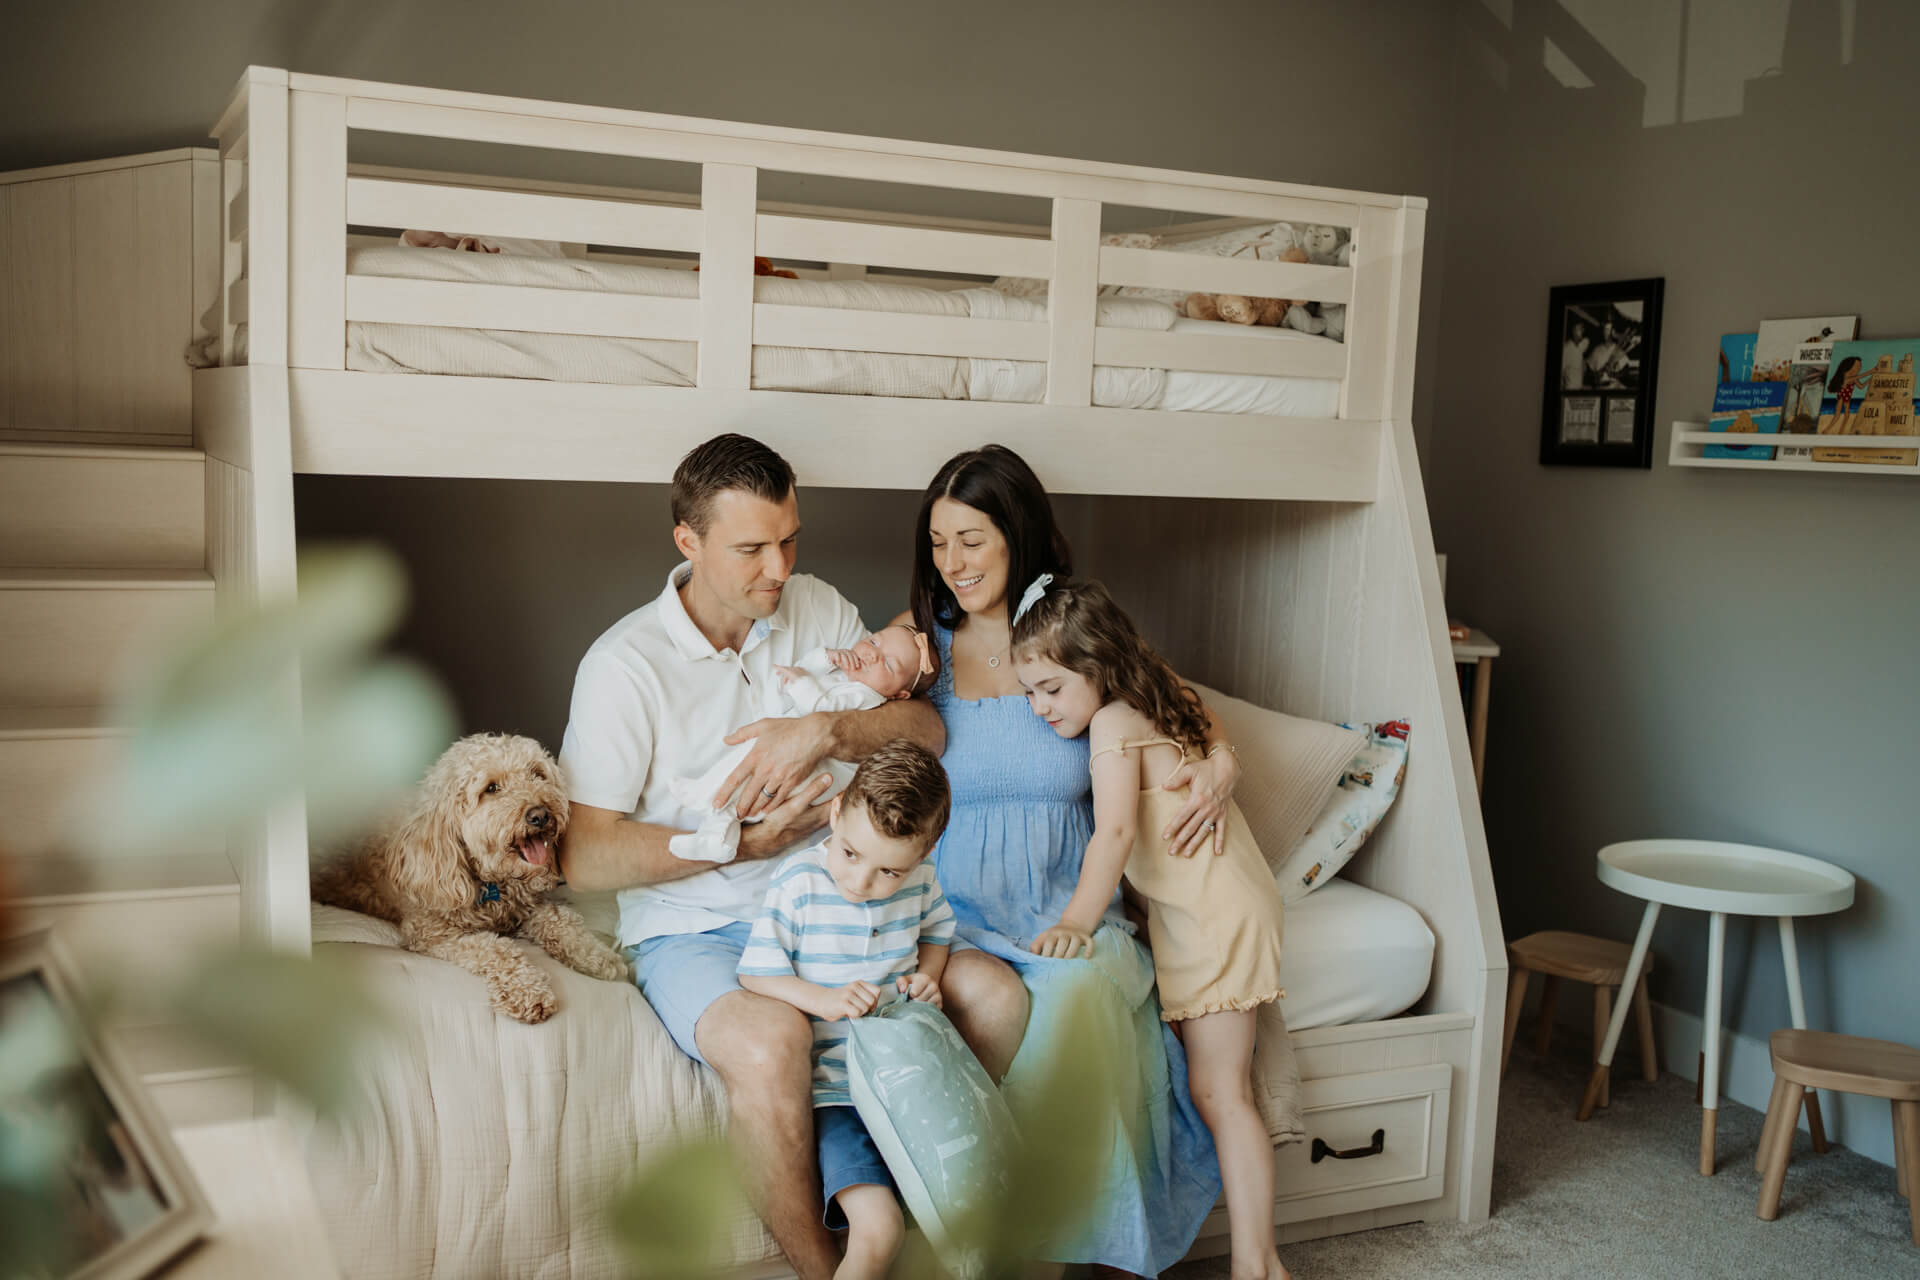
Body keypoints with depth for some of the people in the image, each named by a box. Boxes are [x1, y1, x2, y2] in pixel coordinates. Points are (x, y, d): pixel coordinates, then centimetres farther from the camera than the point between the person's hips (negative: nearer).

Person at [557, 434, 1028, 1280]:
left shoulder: (818, 610, 4)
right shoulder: (625, 664, -11)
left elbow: (927, 730, 0)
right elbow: (582, 857, -14)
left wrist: (824, 731, -19)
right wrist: (746, 843, -16)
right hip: (692, 931, -5)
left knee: (995, 994, -14)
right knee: (771, 1039, -36)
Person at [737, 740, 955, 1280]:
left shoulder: (919, 882, 0)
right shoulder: (798, 882, -11)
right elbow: (755, 973, -7)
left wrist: (927, 978, 1)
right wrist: (822, 999, -22)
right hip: (836, 1088, -4)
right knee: (879, 1229, -20)